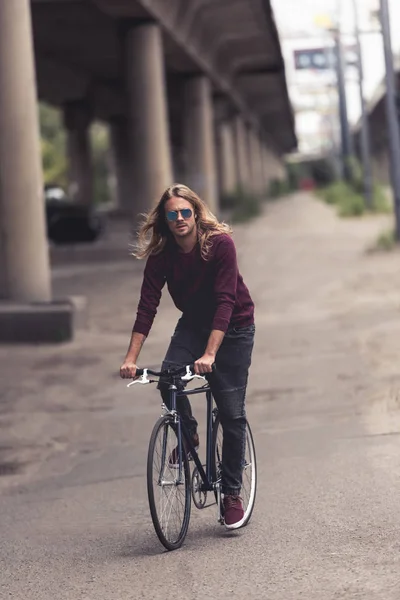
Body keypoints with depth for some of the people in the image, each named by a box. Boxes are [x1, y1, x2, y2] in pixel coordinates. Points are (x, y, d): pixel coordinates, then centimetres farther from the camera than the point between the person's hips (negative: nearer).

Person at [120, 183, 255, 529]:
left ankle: (232, 494, 7)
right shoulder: (160, 254, -13)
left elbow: (225, 302, -30)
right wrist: (131, 358, -27)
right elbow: (147, 306, -17)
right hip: (194, 324, 3)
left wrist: (209, 354, -39)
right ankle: (189, 435, 4)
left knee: (232, 413, -5)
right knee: (168, 379, -25)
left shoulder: (220, 243, -24)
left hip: (234, 327, -3)